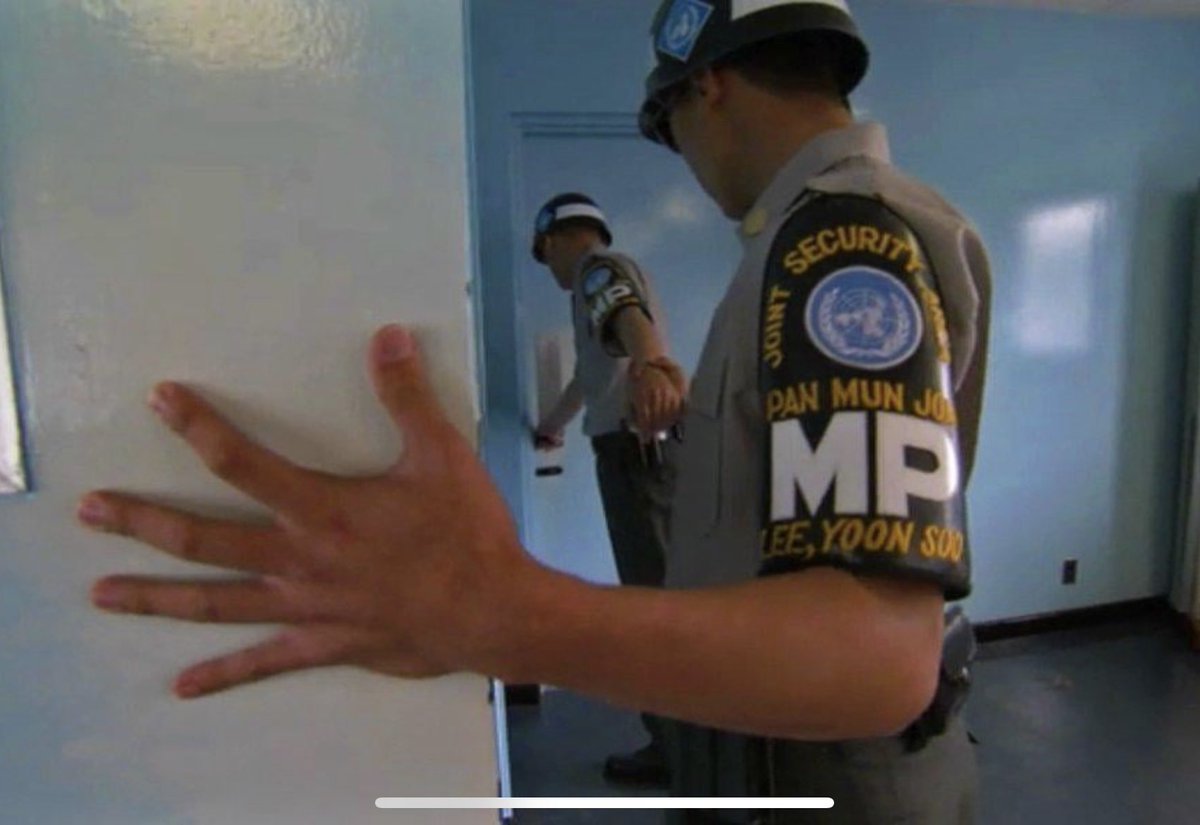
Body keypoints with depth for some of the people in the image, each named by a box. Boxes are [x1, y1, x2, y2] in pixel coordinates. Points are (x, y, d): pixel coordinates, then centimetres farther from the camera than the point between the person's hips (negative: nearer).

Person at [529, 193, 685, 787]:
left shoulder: (596, 267, -3)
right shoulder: (609, 272, 28)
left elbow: (630, 315, -29)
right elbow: (591, 370, 40)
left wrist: (650, 365, -52)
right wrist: (550, 426, 54)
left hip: (636, 450, -10)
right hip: (653, 449, 10)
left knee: (651, 595, -5)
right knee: (666, 589, 17)